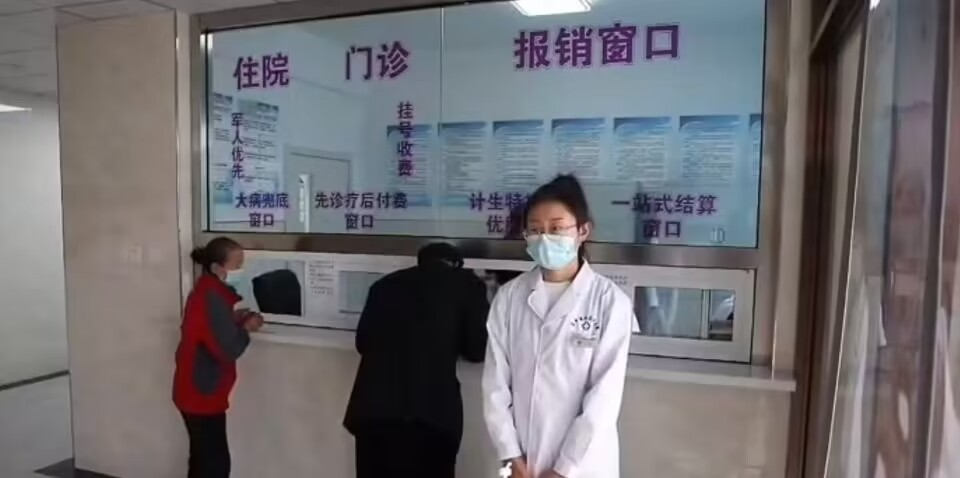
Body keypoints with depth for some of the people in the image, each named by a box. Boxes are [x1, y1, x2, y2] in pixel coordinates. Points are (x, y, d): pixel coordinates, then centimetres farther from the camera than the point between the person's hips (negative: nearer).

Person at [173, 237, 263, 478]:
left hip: (195, 390, 10)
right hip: (202, 394, -10)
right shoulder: (213, 297, -23)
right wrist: (246, 327, -10)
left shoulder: (205, 291, 8)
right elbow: (227, 350, -26)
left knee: (203, 458, 20)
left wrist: (233, 320, 5)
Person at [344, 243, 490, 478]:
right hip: (432, 408, -3)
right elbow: (479, 348, 6)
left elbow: (364, 341, 17)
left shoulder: (385, 284, 19)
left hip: (375, 405, 3)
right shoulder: (466, 283, 10)